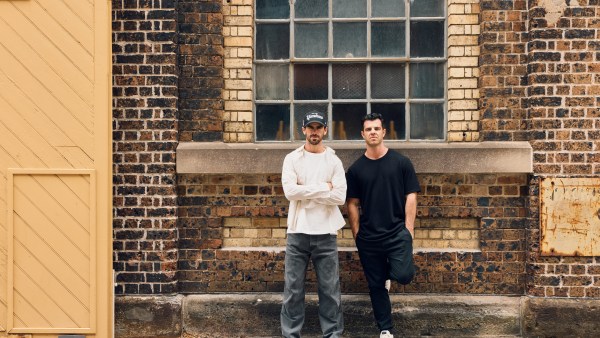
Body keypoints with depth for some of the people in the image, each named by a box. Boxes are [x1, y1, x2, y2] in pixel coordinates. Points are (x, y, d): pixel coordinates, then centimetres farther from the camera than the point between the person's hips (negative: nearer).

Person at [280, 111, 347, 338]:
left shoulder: (334, 161, 5)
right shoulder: (292, 159, 4)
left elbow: (340, 197, -7)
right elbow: (290, 191, -11)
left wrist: (305, 191, -10)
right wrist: (323, 187, -10)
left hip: (325, 233, 0)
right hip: (298, 232, 0)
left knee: (330, 289, 6)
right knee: (293, 288, 5)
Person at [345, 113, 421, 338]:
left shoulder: (401, 163, 0)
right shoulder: (355, 169, 4)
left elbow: (411, 197, 0)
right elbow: (353, 204, 6)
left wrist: (408, 230, -7)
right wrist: (357, 235, -1)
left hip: (397, 232, -1)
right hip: (368, 237, 2)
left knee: (404, 275, -19)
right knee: (376, 286, 8)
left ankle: (389, 271, 17)